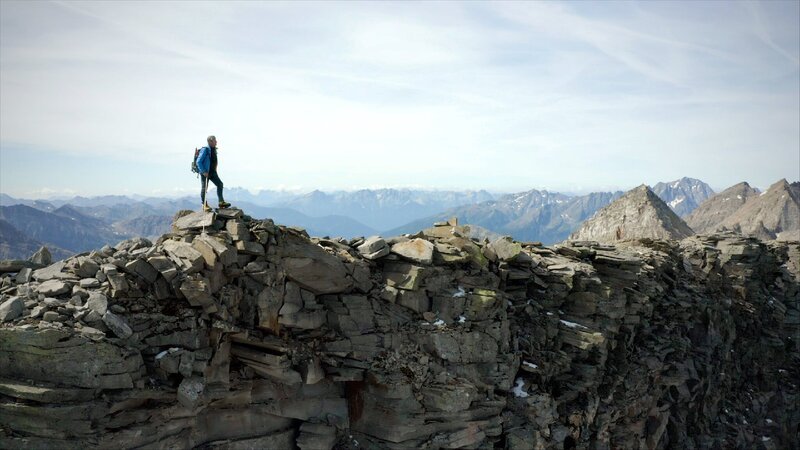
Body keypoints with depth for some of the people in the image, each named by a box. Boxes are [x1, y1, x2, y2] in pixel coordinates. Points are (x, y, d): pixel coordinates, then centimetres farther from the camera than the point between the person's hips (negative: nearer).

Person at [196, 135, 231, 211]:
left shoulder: (214, 150, 10)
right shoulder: (205, 150, -16)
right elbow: (198, 162, -18)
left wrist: (215, 170, 16)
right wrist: (204, 172, -21)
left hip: (212, 172, 8)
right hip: (205, 173, -8)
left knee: (220, 184, 2)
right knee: (204, 188, -1)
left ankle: (221, 202, 5)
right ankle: (204, 205, 6)